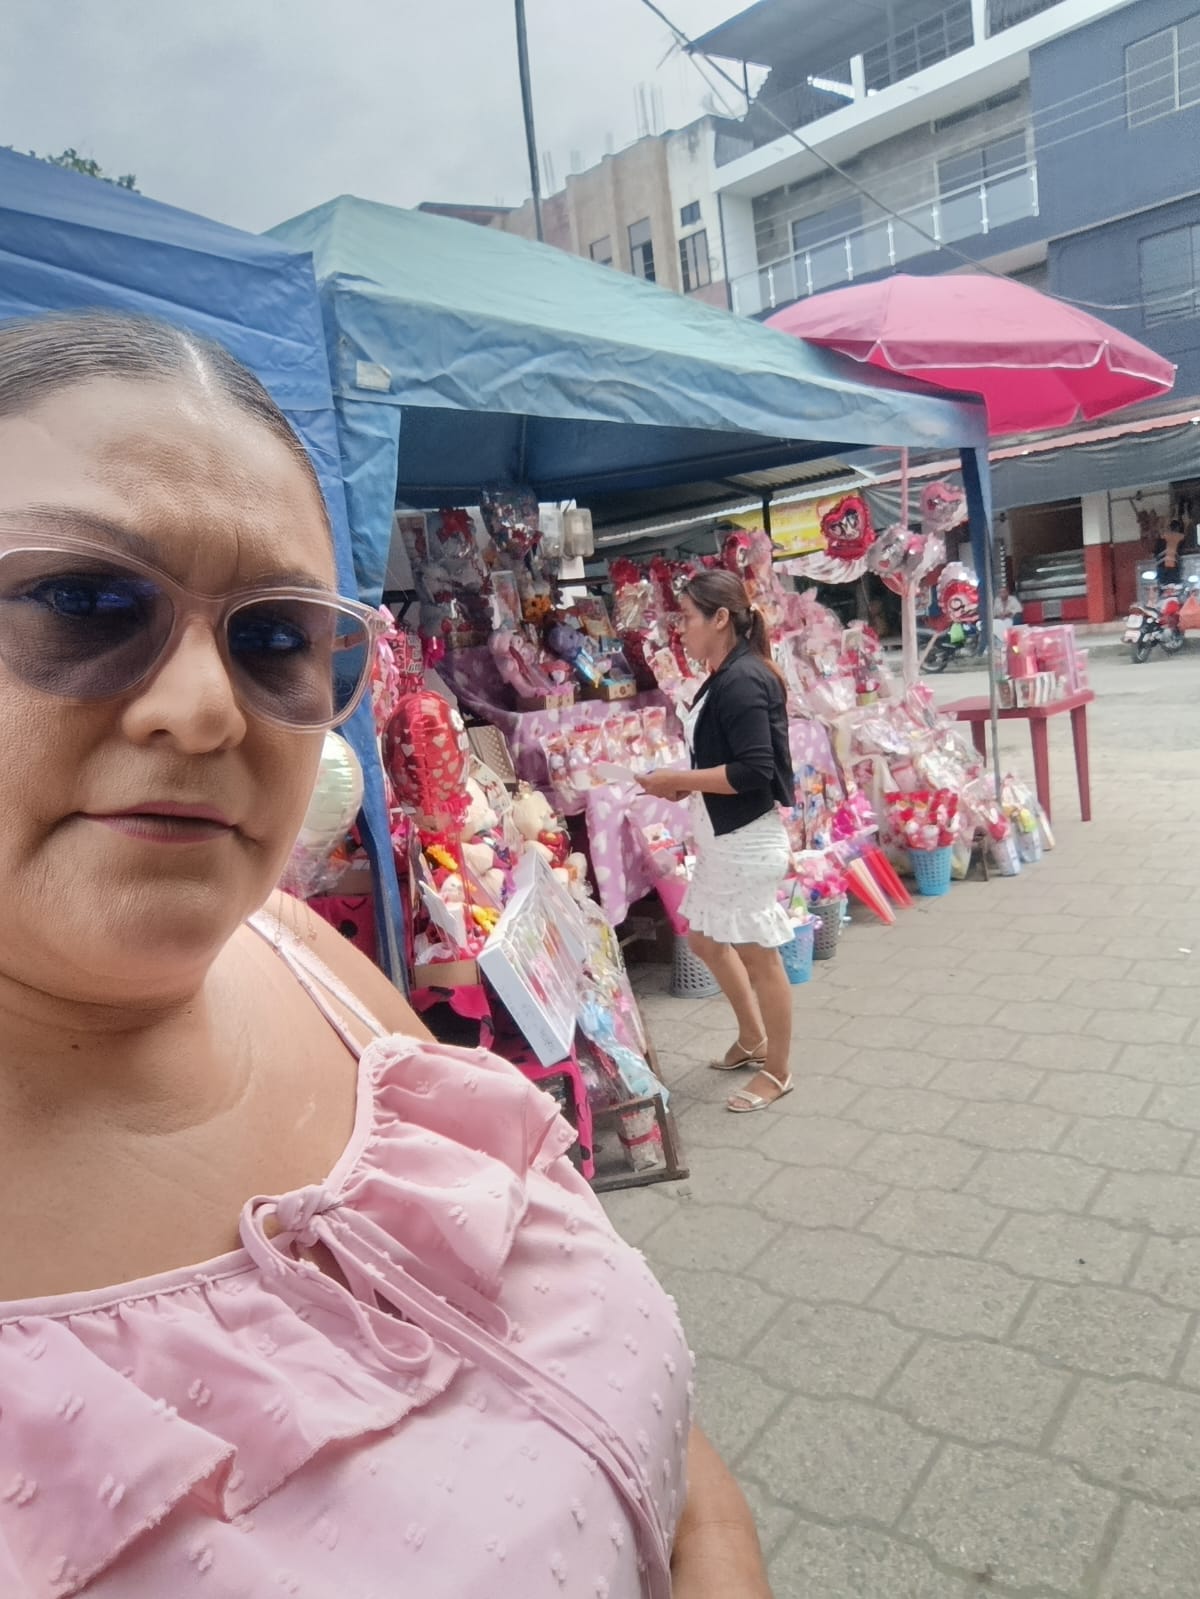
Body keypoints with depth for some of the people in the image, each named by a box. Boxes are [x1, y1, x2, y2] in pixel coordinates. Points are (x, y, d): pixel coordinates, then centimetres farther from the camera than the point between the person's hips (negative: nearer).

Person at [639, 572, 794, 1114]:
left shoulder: (742, 680, -20)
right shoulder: (724, 679, 10)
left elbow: (754, 770, -25)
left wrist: (677, 780, -19)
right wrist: (684, 784, 4)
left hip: (747, 839, -10)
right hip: (721, 837, 10)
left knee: (758, 953, 4)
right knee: (707, 939, 21)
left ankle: (777, 1070, 22)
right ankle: (752, 1039, 39)